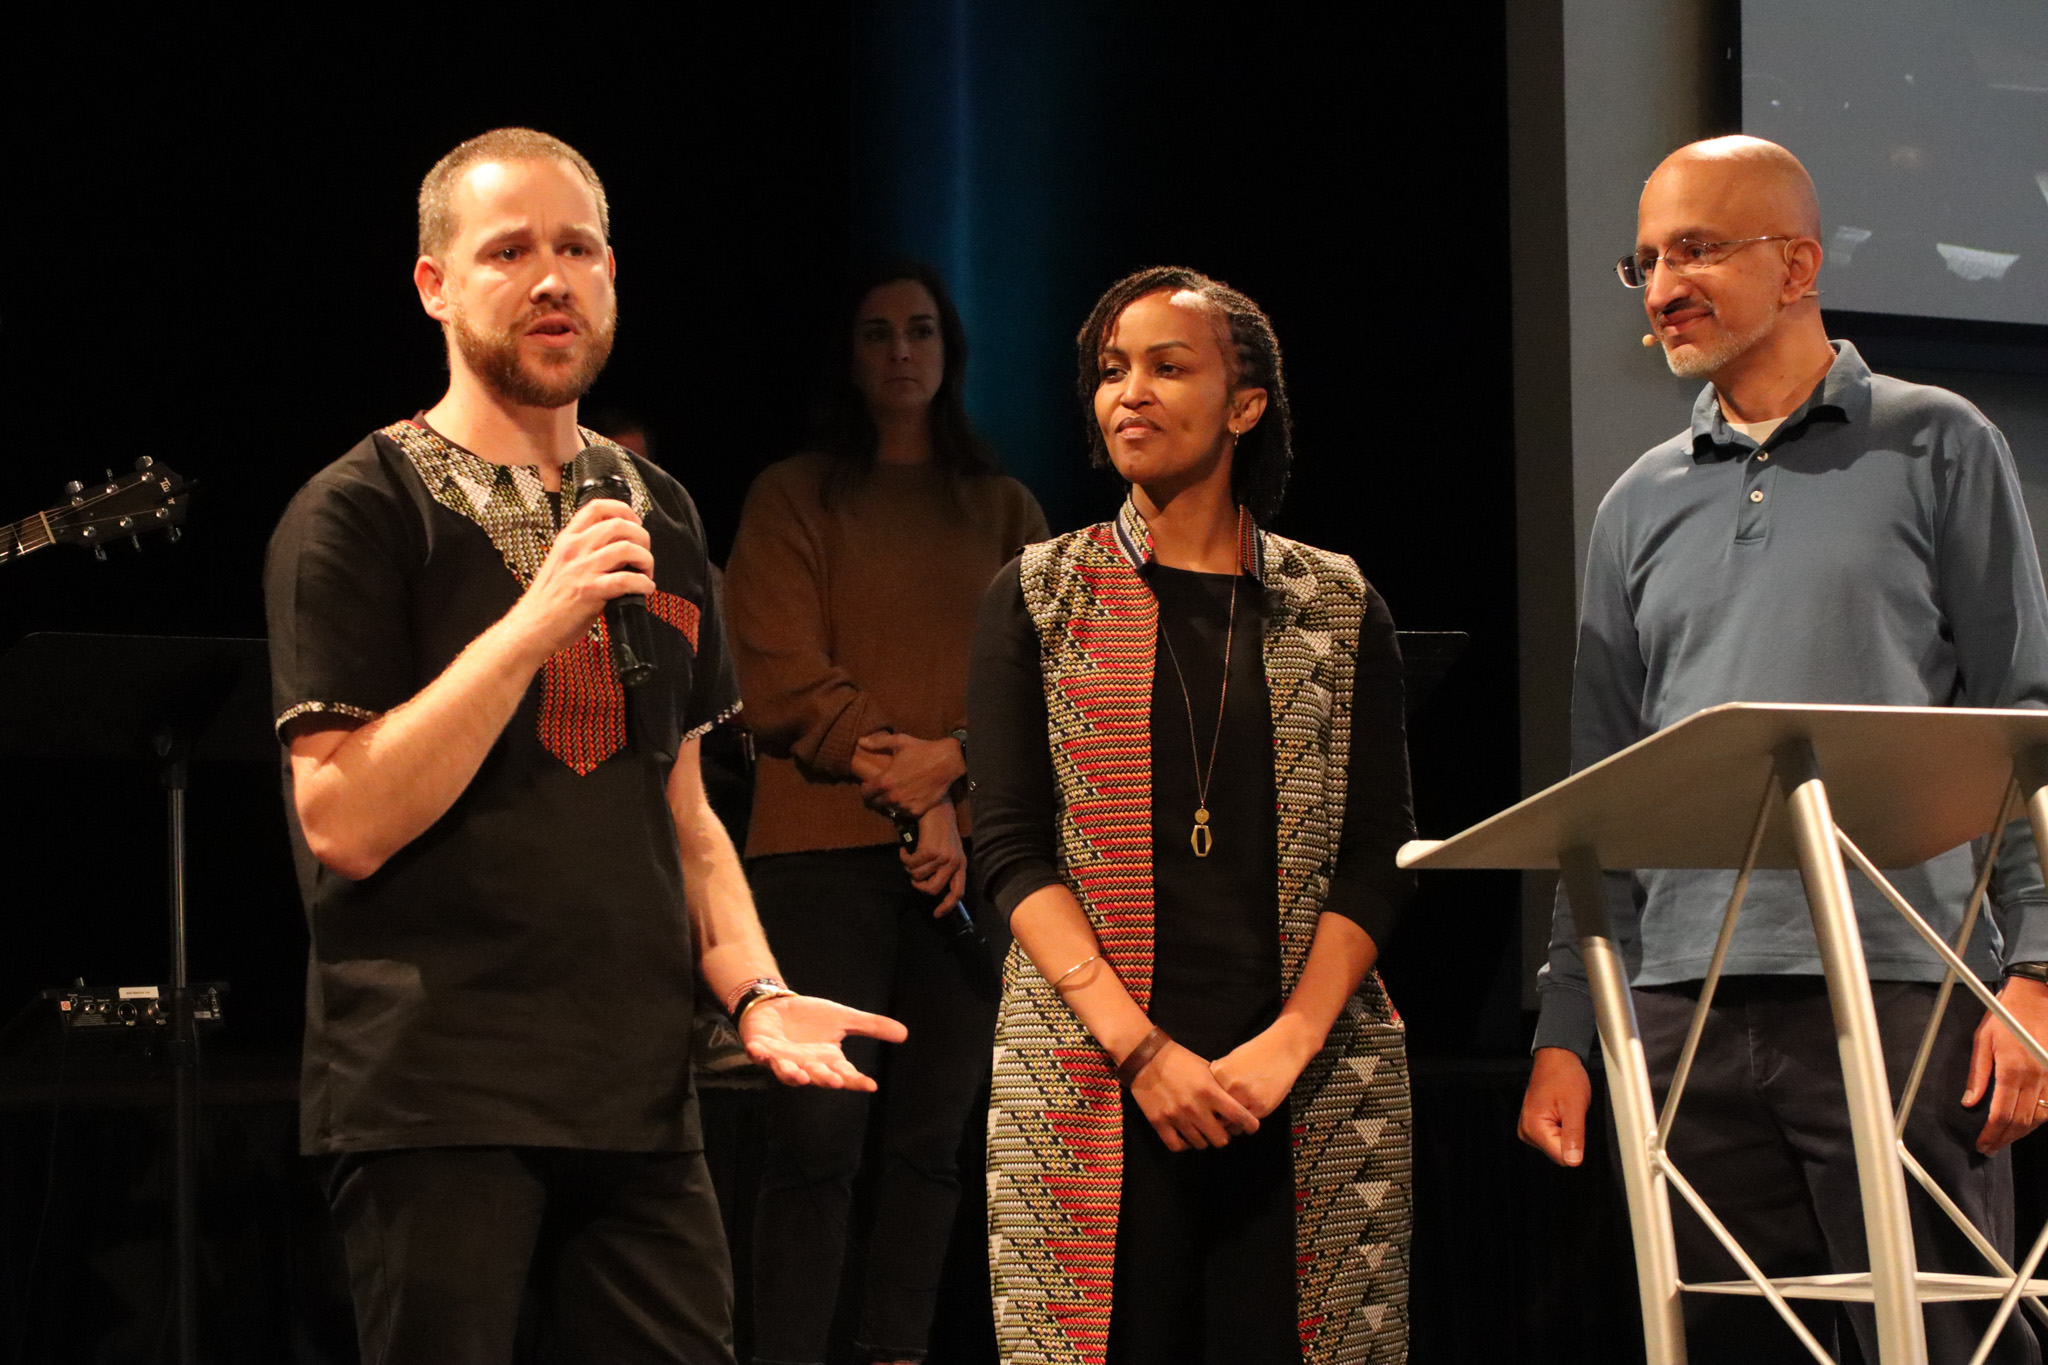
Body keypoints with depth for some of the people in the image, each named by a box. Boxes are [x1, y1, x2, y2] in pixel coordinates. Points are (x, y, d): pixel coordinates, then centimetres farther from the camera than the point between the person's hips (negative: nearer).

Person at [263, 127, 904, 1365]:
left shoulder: (658, 515, 16)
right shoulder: (361, 512, -4)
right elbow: (344, 823, -13)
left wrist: (756, 991, 4)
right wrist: (536, 622, -18)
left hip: (638, 1091, 6)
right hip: (437, 1101, -5)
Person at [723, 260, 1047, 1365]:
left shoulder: (1005, 511, 16)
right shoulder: (794, 497, 6)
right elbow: (780, 677, -4)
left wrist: (948, 763, -13)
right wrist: (912, 801, -12)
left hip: (974, 852, 3)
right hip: (822, 850, -3)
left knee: (930, 1140, 5)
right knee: (816, 1140, -10)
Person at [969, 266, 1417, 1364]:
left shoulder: (1339, 608, 10)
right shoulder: (1036, 600, 8)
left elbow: (1377, 854, 5)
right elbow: (1012, 845, 0)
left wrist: (1288, 1044, -11)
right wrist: (1143, 1049, -12)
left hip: (1306, 1083, 1)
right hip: (1092, 1087, -1)